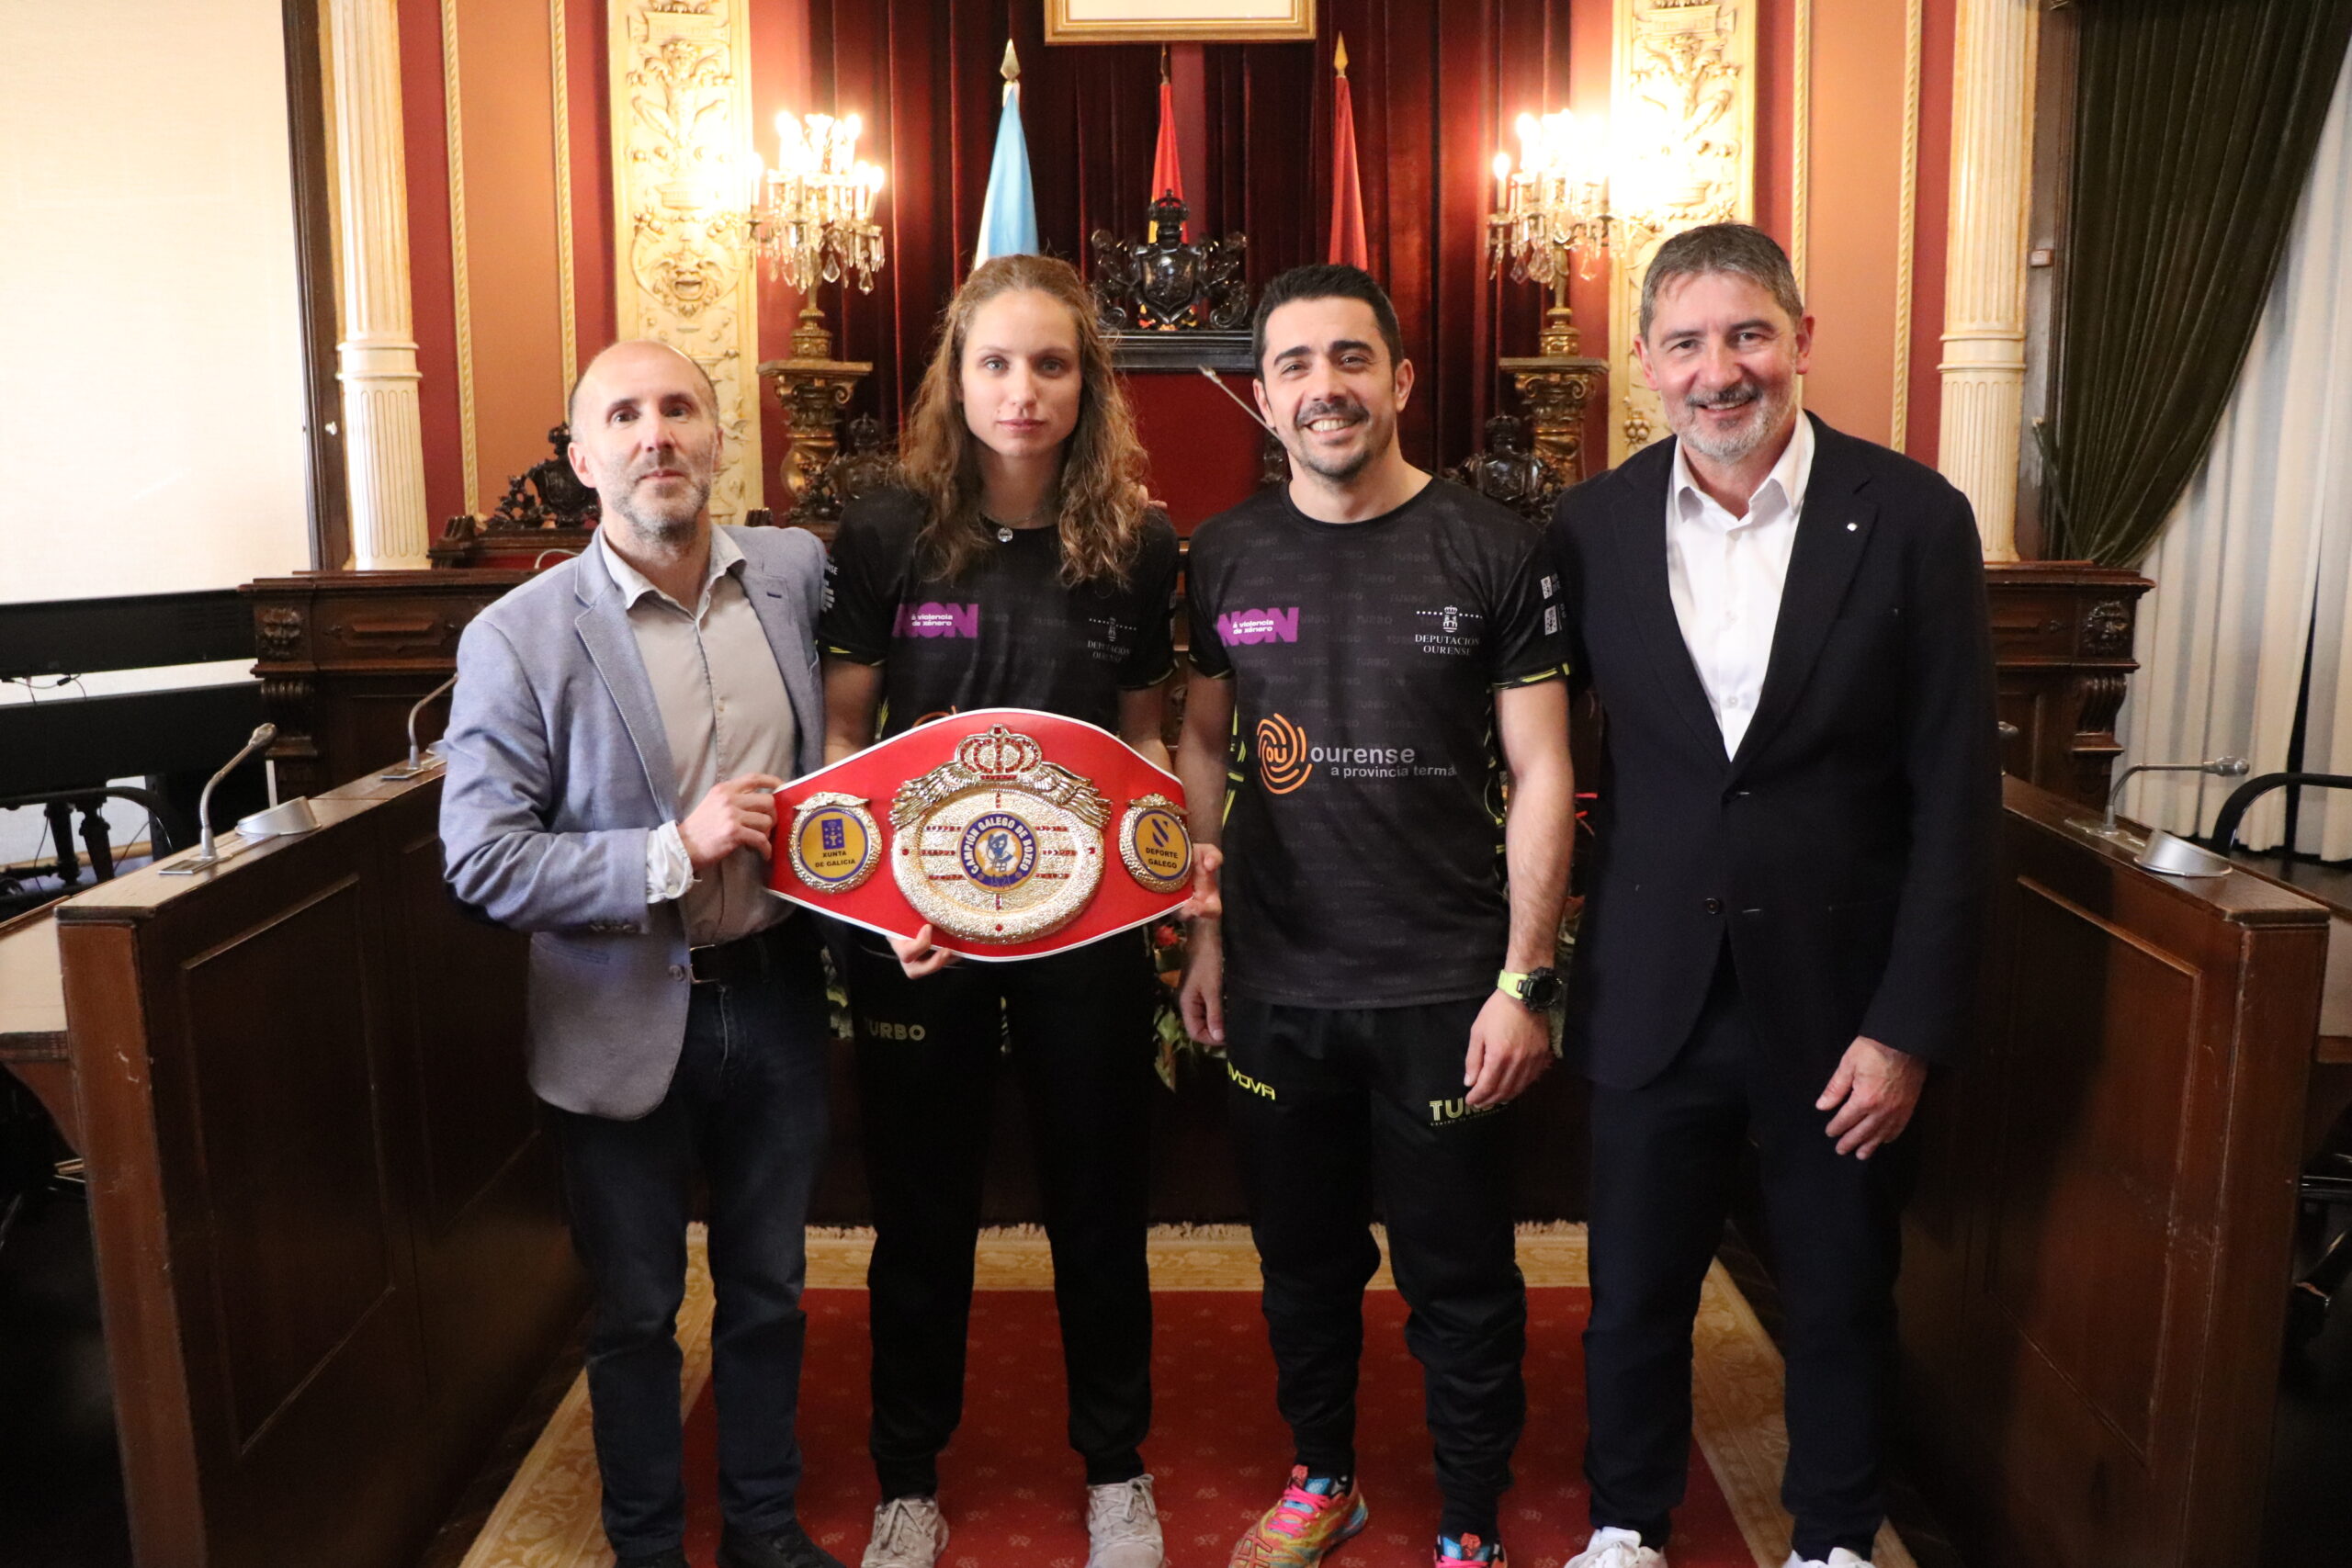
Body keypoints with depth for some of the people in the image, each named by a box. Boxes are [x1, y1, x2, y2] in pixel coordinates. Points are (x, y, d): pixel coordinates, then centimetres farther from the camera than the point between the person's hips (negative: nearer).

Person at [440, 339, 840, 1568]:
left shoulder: (795, 570, -3)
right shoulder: (519, 637, -14)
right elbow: (481, 862, -14)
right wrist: (671, 853, -22)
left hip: (776, 997, 3)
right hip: (626, 1023, -3)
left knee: (768, 1290, 20)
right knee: (635, 1312, 15)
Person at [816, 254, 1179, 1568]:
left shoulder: (1137, 544, -3)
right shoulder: (888, 534, -8)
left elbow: (1141, 732, 8)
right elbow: (840, 741, -3)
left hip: (1089, 927, 1)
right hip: (918, 930, -1)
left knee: (1100, 1208, 15)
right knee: (923, 1215, 14)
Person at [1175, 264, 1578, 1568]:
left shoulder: (1492, 551, -7)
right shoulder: (1226, 555, 2)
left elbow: (1542, 772, -7)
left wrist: (1523, 981, -10)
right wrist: (1205, 934, 7)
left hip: (1443, 991, -3)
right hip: (1275, 985, 3)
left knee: (1460, 1280, 10)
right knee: (1302, 1260, 19)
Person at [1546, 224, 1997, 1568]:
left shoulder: (1914, 520, -8)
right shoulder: (1594, 526, -2)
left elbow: (1956, 797, -8)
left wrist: (1909, 1027, -10)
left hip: (1840, 993, -1)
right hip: (1654, 992, 2)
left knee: (1844, 1298, 16)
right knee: (1635, 1292, 15)